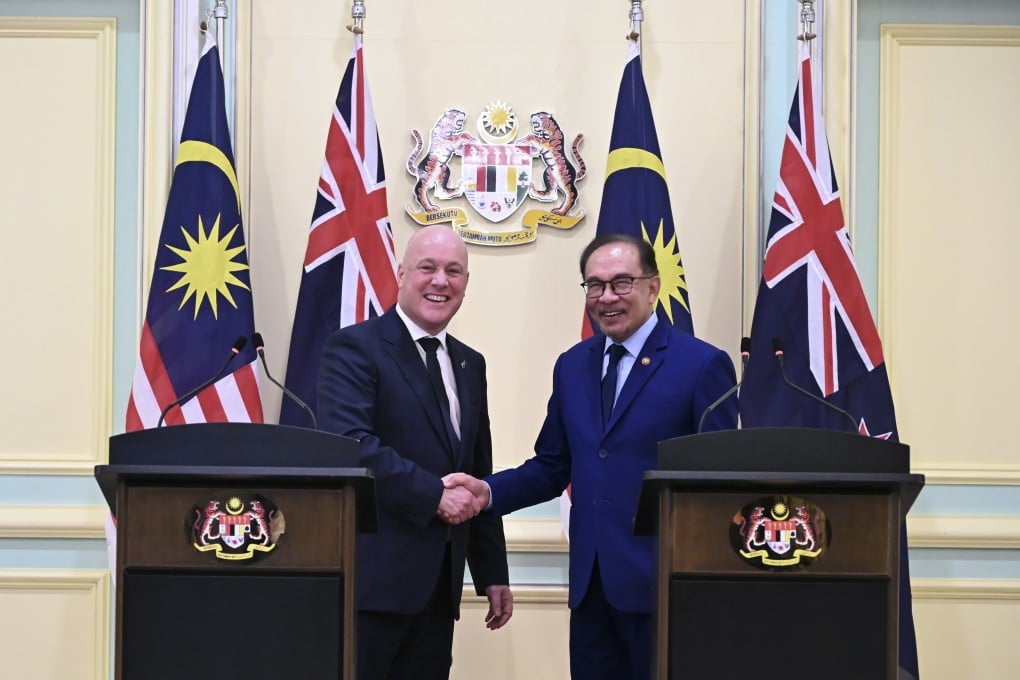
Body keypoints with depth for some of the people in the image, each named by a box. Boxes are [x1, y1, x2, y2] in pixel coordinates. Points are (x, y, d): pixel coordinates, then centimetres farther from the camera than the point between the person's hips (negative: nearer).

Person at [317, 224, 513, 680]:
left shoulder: (470, 365, 17)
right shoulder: (354, 348, -5)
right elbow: (350, 444, -20)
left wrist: (492, 572, 16)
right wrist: (434, 495, -20)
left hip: (439, 582, 7)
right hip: (372, 575, -7)